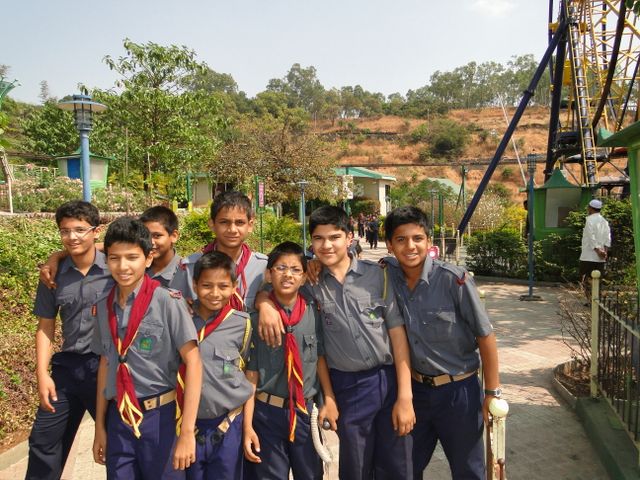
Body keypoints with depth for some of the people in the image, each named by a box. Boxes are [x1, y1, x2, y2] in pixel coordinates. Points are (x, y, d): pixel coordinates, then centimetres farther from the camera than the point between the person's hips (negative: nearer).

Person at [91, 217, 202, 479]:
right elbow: (105, 364, 10)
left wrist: (187, 431, -18)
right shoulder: (104, 306, 2)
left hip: (160, 418, -4)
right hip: (118, 419, 4)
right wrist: (100, 426, 13)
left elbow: (193, 362, -16)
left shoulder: (168, 302, -15)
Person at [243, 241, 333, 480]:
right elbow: (251, 373, -8)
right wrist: (247, 426, -7)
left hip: (305, 411, 2)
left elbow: (320, 358, 5)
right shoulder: (257, 317, -10)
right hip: (267, 413, -2)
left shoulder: (313, 312, -5)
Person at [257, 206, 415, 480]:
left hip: (389, 379, 0)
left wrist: (404, 396, -7)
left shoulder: (376, 275, -4)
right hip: (347, 387, 0)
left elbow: (397, 333, -4)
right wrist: (265, 304, -15)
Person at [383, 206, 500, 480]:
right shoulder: (388, 274, -9)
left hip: (458, 390, -3)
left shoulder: (453, 279, -21)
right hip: (415, 388, 4)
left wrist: (492, 392, -10)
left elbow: (485, 337, -13)